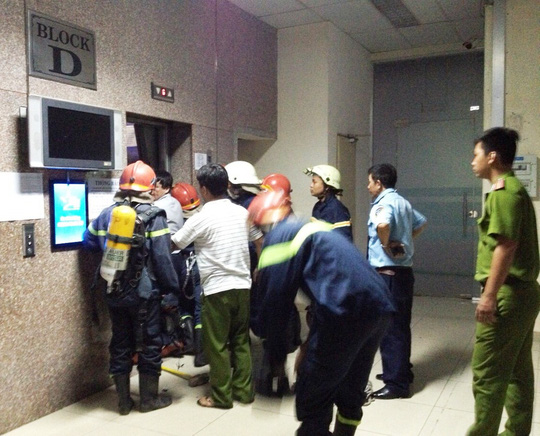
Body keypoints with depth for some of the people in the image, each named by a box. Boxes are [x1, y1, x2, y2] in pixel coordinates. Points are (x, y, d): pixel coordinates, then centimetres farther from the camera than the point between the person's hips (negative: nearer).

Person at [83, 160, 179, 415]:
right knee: (149, 344, 9)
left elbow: (89, 242, 18)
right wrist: (172, 287, -6)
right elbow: (162, 259, -16)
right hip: (144, 293, -5)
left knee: (120, 344, 14)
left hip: (114, 292, 5)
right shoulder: (153, 217, -12)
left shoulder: (106, 215, 4)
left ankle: (123, 401, 24)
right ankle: (149, 399, 20)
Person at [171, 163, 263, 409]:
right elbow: (262, 243, 13)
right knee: (241, 341, 15)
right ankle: (244, 390, 23)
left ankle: (221, 397, 15)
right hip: (242, 286, 6)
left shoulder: (201, 218, -10)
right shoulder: (242, 212, 6)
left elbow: (173, 244, -2)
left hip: (217, 289, -5)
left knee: (217, 345, 6)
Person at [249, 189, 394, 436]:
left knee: (313, 397, 7)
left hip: (344, 312, -9)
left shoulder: (279, 236, 2)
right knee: (351, 391, 25)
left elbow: (275, 303, -4)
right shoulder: (313, 228, 27)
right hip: (380, 307, 9)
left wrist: (276, 354, 8)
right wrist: (311, 346, 33)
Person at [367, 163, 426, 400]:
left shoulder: (384, 202, -15)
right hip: (403, 271, 9)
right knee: (399, 326, 18)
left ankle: (397, 383, 6)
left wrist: (385, 245, -19)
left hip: (388, 273, -9)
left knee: (389, 328, -2)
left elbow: (382, 224, -38)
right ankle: (401, 371, 30)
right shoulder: (402, 202, 13)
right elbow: (421, 222, 29)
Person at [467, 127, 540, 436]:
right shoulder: (515, 189, 17)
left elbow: (506, 246, -23)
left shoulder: (503, 193, -15)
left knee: (487, 373, -3)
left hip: (509, 294, -10)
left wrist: (489, 295, -22)